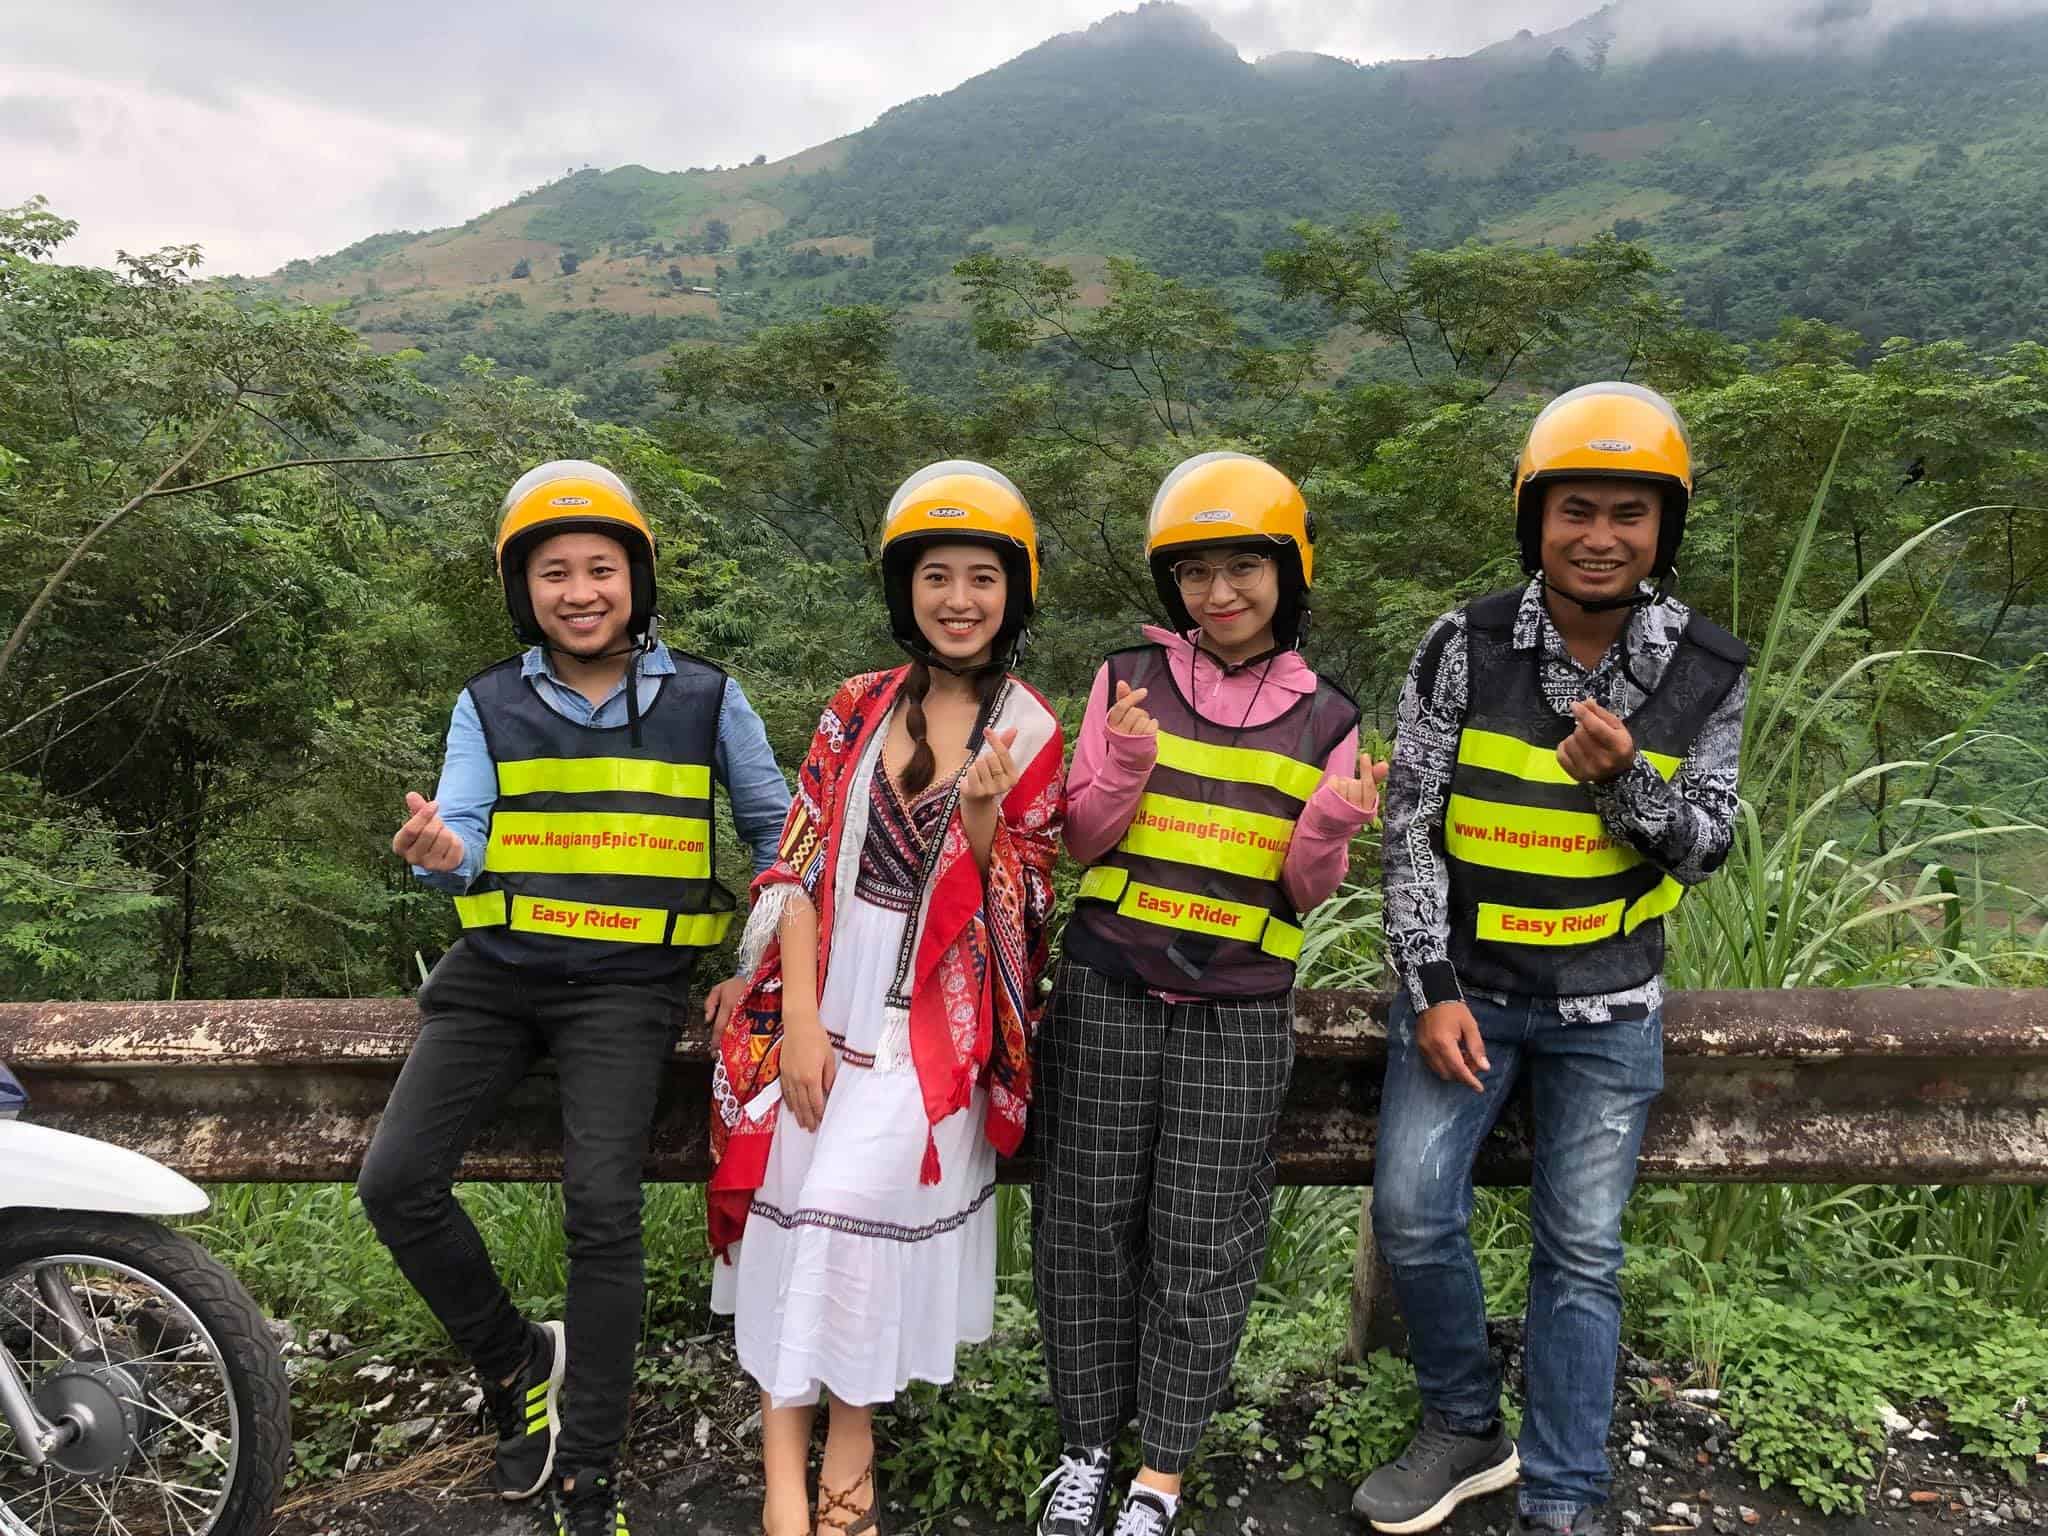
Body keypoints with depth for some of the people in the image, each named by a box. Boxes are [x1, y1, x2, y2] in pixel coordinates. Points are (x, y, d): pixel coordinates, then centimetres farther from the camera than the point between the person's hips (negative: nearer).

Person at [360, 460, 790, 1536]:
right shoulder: (489, 705, 6)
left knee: (601, 1209, -16)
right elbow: (464, 843, -3)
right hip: (497, 970, 3)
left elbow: (779, 834, 9)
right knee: (397, 1184, -8)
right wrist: (440, 852, -27)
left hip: (625, 985, -3)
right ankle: (515, 1362, 17)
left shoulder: (704, 700, 2)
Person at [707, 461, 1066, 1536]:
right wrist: (800, 1018, -8)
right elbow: (796, 864, 1)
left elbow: (1022, 911, 1)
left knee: (851, 1199, -17)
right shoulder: (859, 708, 6)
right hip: (823, 993, 3)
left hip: (932, 1013, -2)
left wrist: (985, 824, -19)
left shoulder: (1030, 734, 1)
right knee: (789, 1196, -8)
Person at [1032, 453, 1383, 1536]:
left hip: (1239, 1012, 0)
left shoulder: (1323, 719, 3)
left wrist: (1334, 826, -18)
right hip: (1109, 994, 1)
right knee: (1089, 1224, 9)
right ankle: (1086, 1446, 30)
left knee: (1203, 1246, 7)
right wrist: (1125, 768, -17)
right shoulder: (1130, 680, 2)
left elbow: (1305, 891, 2)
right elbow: (1082, 839, 1)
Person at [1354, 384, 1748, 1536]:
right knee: (1414, 1213, -1)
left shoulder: (1707, 673, -5)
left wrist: (1625, 781, -24)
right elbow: (1412, 829, -8)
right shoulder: (1466, 649, -9)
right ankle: (1468, 1431, 25)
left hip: (1607, 1007, 1)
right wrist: (1431, 991, -12)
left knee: (1582, 1250, 7)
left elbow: (1703, 853, -3)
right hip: (1464, 983, 0)